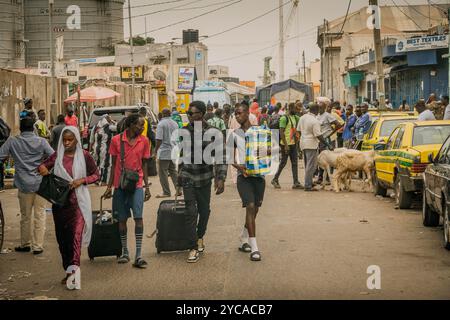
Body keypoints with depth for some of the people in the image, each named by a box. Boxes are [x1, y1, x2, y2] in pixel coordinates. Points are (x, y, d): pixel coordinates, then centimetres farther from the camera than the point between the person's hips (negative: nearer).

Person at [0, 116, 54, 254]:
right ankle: (38, 246, 6)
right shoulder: (42, 142, -3)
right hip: (41, 183, 0)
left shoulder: (12, 141, -3)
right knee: (39, 215, 5)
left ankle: (25, 244, 24)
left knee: (25, 216, 14)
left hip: (24, 184, 0)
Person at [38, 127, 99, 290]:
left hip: (78, 200, -4)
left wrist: (82, 180, -13)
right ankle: (68, 270, 19)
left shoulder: (84, 156, -1)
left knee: (76, 234, -18)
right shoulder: (57, 155, 7)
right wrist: (42, 168, -8)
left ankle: (73, 269, -27)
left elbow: (96, 174, 5)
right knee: (62, 236, 9)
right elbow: (44, 166, 17)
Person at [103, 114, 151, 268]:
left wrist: (147, 187, 6)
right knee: (122, 219, 7)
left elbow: (144, 164, 9)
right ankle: (125, 252, 20)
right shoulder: (116, 140, -1)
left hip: (136, 185, 0)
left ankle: (138, 255, -11)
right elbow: (114, 165, 6)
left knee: (138, 217, -11)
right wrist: (109, 186, 5)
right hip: (120, 185, 0)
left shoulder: (144, 141, 2)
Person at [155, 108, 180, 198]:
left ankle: (166, 192, 0)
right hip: (173, 151, 7)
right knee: (173, 171, 16)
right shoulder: (175, 124, 9)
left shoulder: (161, 124, -12)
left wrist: (156, 150, -7)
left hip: (164, 151, -7)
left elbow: (159, 139, -16)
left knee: (163, 172, 0)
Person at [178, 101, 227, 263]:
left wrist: (221, 178, -15)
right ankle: (194, 247, -4)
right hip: (188, 177, 0)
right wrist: (180, 174, 13)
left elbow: (221, 157, -7)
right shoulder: (184, 131, -2)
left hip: (205, 178, 0)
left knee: (204, 210, 11)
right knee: (191, 211, -8)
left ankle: (200, 237, 37)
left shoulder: (212, 133, -8)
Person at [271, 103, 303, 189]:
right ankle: (275, 180, 14)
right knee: (283, 163, 0)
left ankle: (296, 183, 3)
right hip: (286, 144, -8)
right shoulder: (284, 118, -12)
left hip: (293, 143, 8)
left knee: (295, 163, 4)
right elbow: (281, 132, -16)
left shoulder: (295, 117, 11)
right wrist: (285, 145, -20)